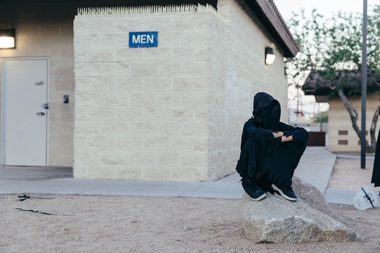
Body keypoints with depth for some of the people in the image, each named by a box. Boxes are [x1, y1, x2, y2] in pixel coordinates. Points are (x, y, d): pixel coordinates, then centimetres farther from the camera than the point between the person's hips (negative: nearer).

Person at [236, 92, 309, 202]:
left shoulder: (277, 125, -3)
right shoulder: (250, 124, -14)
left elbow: (303, 133, -12)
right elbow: (255, 133, -40)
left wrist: (284, 138, -27)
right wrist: (276, 135, -25)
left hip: (270, 171, 4)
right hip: (252, 168, -4)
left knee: (287, 146, -14)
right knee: (252, 141, -30)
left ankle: (282, 184, -10)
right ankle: (248, 181, -15)